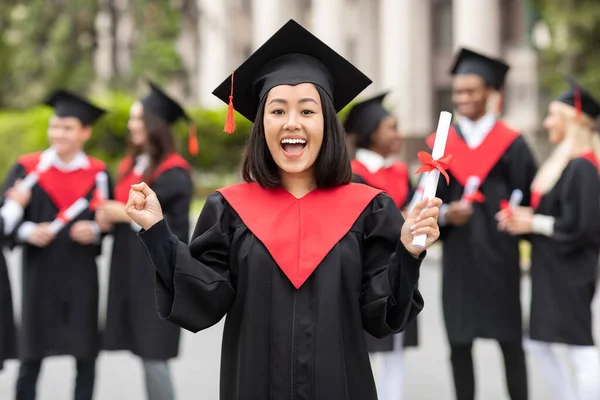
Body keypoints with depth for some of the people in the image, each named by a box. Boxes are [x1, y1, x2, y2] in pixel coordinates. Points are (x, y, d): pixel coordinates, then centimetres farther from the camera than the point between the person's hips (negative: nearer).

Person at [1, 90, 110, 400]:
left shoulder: (98, 173, 4)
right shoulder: (27, 168, 1)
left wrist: (94, 231, -15)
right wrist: (27, 231, -20)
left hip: (81, 275, 1)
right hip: (40, 273, -1)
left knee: (86, 355, 4)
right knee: (31, 357, 4)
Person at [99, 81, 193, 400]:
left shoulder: (174, 173, -12)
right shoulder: (130, 165, 13)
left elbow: (177, 226, -17)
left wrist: (129, 215, -18)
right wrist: (108, 216, 1)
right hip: (130, 268, 8)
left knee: (153, 353, -7)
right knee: (145, 351, 9)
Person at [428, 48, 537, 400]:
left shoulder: (512, 145, 2)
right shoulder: (441, 145, 8)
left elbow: (528, 199, 2)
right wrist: (445, 213, -13)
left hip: (499, 256, -2)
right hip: (458, 257, 2)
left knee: (510, 342, 2)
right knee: (459, 343, 4)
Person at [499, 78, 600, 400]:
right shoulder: (561, 161, 13)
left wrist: (533, 223, -14)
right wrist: (524, 216, 1)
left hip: (570, 271, -10)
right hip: (550, 268, 11)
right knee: (539, 342, 15)